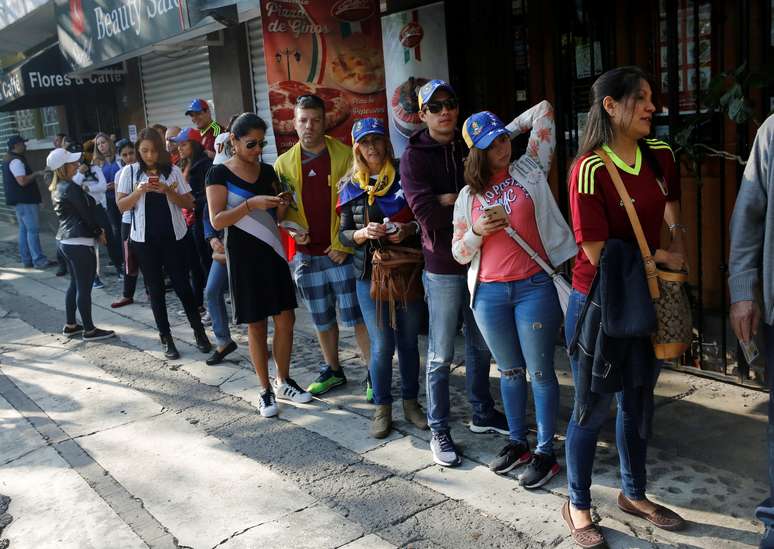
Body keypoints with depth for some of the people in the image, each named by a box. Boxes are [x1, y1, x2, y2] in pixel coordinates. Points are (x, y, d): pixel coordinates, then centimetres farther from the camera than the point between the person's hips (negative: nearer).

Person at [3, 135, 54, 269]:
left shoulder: (9, 159, 16)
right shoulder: (16, 161, -17)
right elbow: (22, 181, -26)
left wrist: (34, 174, 17)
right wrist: (37, 173, -15)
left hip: (19, 200, 11)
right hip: (25, 200, -11)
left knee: (24, 229, 12)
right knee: (33, 230, -9)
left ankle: (27, 260, 15)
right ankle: (39, 260, -8)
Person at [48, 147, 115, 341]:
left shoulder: (57, 188, 13)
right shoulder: (71, 187, -16)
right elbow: (86, 213, -14)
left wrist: (96, 229, 11)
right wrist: (99, 232, 2)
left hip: (65, 239, 10)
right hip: (79, 241, -10)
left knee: (75, 284, 18)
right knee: (84, 287, -3)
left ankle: (70, 325, 25)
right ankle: (89, 330, 3)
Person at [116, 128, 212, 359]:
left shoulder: (173, 171, 0)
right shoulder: (130, 172, 2)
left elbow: (188, 203, 1)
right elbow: (121, 205, -1)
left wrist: (167, 191, -15)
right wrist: (139, 192, -17)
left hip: (173, 236, -1)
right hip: (144, 239, 1)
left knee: (182, 284, 3)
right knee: (155, 289, 7)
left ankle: (199, 331, 17)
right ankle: (166, 338, 16)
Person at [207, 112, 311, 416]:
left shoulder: (268, 171, 8)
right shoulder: (219, 174, -7)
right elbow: (217, 220, -15)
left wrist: (281, 205, -9)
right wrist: (251, 204, -27)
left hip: (272, 252, 5)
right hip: (243, 255, -5)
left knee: (286, 319, 5)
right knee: (256, 325, 3)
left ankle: (283, 381, 22)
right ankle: (266, 389, 16)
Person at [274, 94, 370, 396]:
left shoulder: (344, 156, -4)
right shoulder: (284, 163, 6)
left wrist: (344, 244, -11)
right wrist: (292, 228, -7)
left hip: (342, 252, -3)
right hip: (306, 254, 4)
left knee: (357, 316, -3)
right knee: (322, 319, 15)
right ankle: (333, 371, 31)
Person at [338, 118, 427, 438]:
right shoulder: (351, 187, 5)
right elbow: (344, 234, 5)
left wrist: (409, 228, -14)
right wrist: (364, 234, -15)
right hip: (370, 275, 0)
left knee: (409, 341, 10)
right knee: (381, 346, -1)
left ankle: (411, 403, 27)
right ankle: (382, 408, 17)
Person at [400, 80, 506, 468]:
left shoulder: (470, 147, 10)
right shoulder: (414, 157, -5)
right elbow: (429, 217, -17)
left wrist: (452, 198, -9)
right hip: (443, 267, -5)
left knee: (481, 346, 16)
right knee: (441, 355, 2)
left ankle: (482, 414, 33)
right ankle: (439, 431, 16)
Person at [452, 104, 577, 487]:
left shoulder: (530, 171, 4)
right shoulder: (468, 196, 9)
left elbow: (544, 110, 4)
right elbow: (460, 254, 8)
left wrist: (512, 128, 15)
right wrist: (477, 232, -10)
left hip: (535, 286, -3)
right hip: (489, 294, 3)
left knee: (540, 372, 3)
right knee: (509, 371, 15)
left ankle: (545, 452, 14)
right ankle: (517, 442, 29)